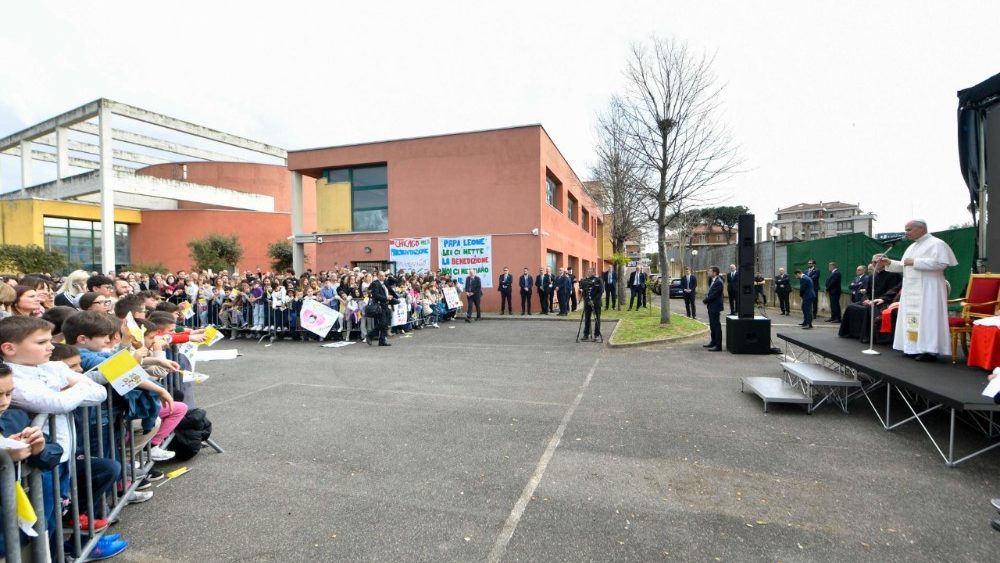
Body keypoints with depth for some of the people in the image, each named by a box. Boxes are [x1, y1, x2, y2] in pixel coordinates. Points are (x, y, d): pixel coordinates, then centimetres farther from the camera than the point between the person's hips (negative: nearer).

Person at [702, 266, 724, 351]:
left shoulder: (718, 282, -20)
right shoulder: (713, 280, 11)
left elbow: (713, 295, -22)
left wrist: (705, 300, -9)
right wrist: (706, 299, 0)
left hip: (715, 307, -10)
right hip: (711, 306, 10)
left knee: (716, 326, -5)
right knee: (712, 325, 19)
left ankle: (718, 346, 0)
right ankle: (714, 342, 32)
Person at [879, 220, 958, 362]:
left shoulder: (936, 243, -6)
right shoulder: (912, 247, 19)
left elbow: (940, 263, -19)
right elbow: (904, 266, 21)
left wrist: (915, 262, -17)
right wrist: (889, 263, 6)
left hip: (928, 290, -8)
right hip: (911, 291, 8)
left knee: (927, 317, -9)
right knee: (911, 318, 6)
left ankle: (930, 350, -7)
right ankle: (914, 348, 9)